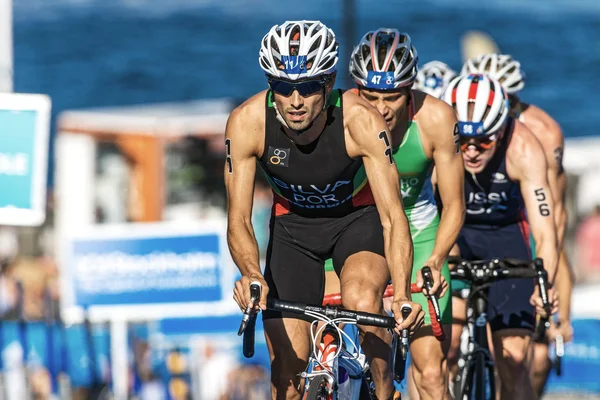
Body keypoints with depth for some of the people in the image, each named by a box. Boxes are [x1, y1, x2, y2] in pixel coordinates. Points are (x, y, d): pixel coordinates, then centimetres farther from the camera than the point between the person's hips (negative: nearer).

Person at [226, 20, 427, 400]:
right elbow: (239, 220, -25)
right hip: (293, 225, 2)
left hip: (359, 216, -2)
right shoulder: (247, 122, -28)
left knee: (362, 302, -33)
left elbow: (393, 217, -34)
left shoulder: (360, 121, -32)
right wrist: (251, 274, -46)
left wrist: (402, 294, -50)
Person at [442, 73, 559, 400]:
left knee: (513, 360, -9)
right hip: (449, 231, 0)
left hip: (504, 233, 0)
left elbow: (544, 232, -33)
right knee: (442, 350, -18)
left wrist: (545, 285, -52)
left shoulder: (523, 149, -31)